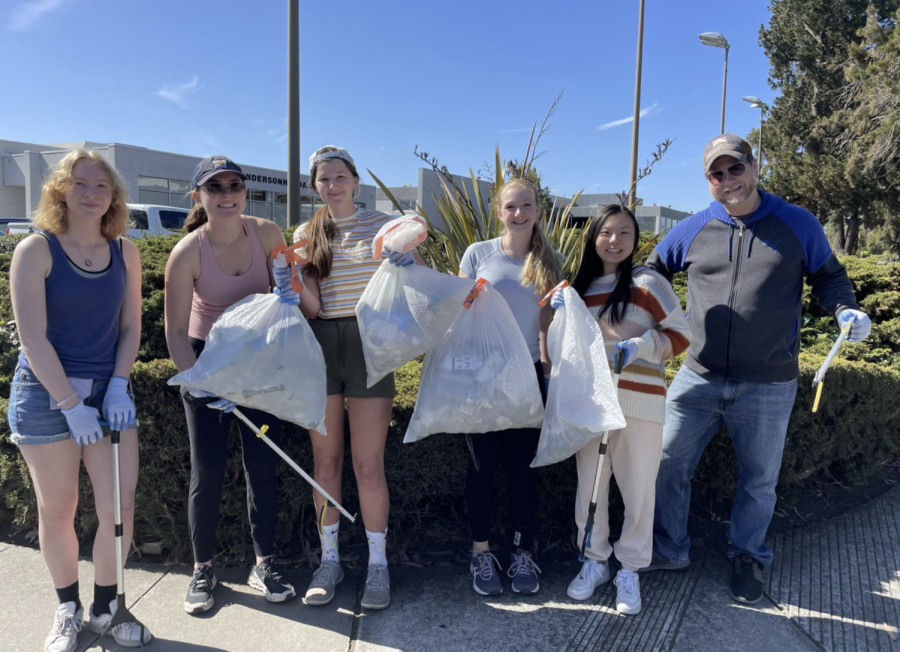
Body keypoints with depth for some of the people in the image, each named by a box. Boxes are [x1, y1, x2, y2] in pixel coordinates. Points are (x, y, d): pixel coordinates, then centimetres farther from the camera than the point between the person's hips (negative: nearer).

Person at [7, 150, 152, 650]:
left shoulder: (125, 252, 5)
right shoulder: (37, 250, -7)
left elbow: (131, 327, 7)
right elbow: (33, 337, -12)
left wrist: (118, 385, -7)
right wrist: (71, 404, -16)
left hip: (110, 390, 3)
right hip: (46, 393, -2)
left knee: (119, 506, -1)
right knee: (58, 511, 9)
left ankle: (106, 609, 20)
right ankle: (68, 610, 30)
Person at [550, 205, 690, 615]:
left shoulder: (647, 283, -3)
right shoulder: (581, 285, 12)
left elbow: (680, 335, -4)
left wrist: (638, 346, -18)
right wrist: (561, 312, 1)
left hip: (639, 402, -4)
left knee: (638, 489, 6)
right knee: (589, 485, 10)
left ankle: (630, 570, 23)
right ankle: (595, 562, 28)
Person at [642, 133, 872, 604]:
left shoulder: (797, 224, 0)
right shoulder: (694, 229, 2)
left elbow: (828, 276, 10)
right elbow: (649, 273, 15)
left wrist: (846, 310, -10)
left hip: (768, 385, -1)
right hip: (698, 378, 1)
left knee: (759, 481, 14)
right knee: (668, 462, 7)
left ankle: (748, 560, 37)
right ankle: (669, 549, 28)